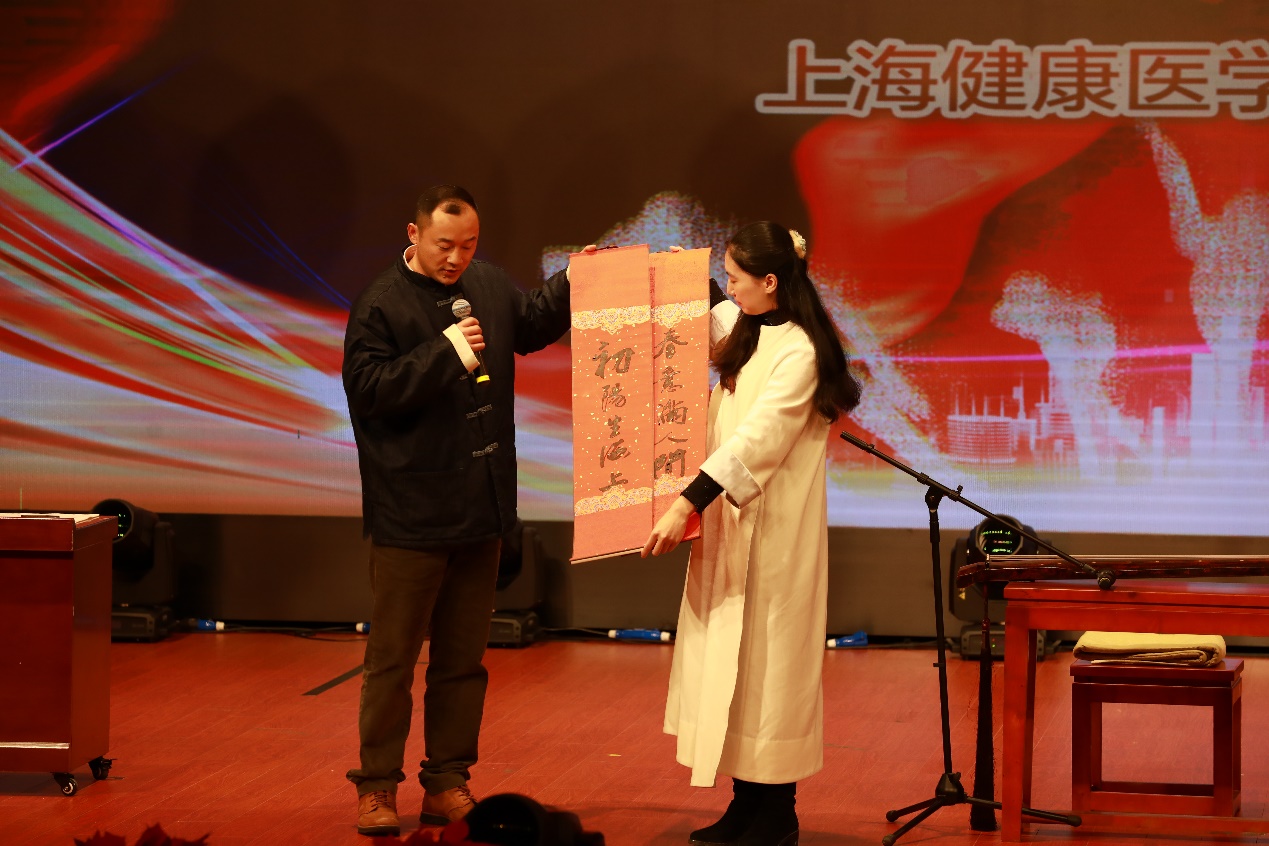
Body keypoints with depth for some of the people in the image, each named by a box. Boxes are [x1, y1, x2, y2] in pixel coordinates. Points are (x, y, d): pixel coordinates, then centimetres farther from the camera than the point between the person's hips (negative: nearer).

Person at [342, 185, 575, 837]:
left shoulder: (489, 286, 9)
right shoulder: (381, 305, -10)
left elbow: (533, 324, 29)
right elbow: (368, 388, -18)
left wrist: (573, 282, 14)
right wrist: (443, 353, -20)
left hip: (479, 511, 6)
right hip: (410, 512, -6)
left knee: (464, 659, 11)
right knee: (393, 658, 0)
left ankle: (447, 784, 20)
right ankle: (377, 787, 9)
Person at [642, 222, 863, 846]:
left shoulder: (798, 352, -19)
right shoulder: (743, 327, 7)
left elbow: (754, 440, -26)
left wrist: (686, 504, -31)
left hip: (773, 530, -8)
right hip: (731, 522, 9)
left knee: (766, 660, -2)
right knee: (732, 658, 10)